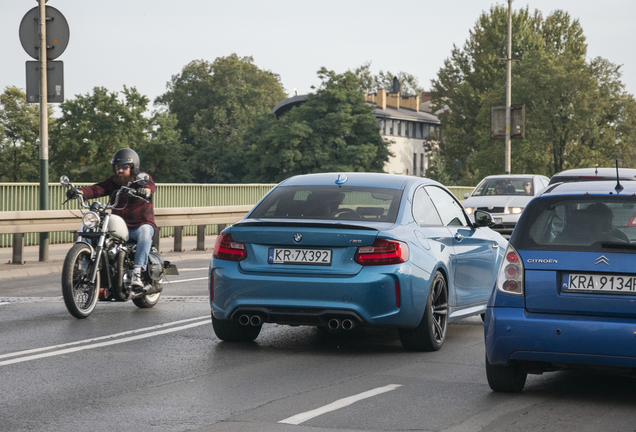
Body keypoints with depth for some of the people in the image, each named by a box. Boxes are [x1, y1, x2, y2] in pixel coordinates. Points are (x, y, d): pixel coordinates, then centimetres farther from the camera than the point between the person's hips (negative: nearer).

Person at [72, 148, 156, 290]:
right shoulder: (112, 182, 12)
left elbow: (150, 186, -23)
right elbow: (96, 189, -5)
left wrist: (146, 190, -49)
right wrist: (80, 192, -27)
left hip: (142, 224, -4)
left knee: (145, 231, -39)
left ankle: (137, 272, -47)